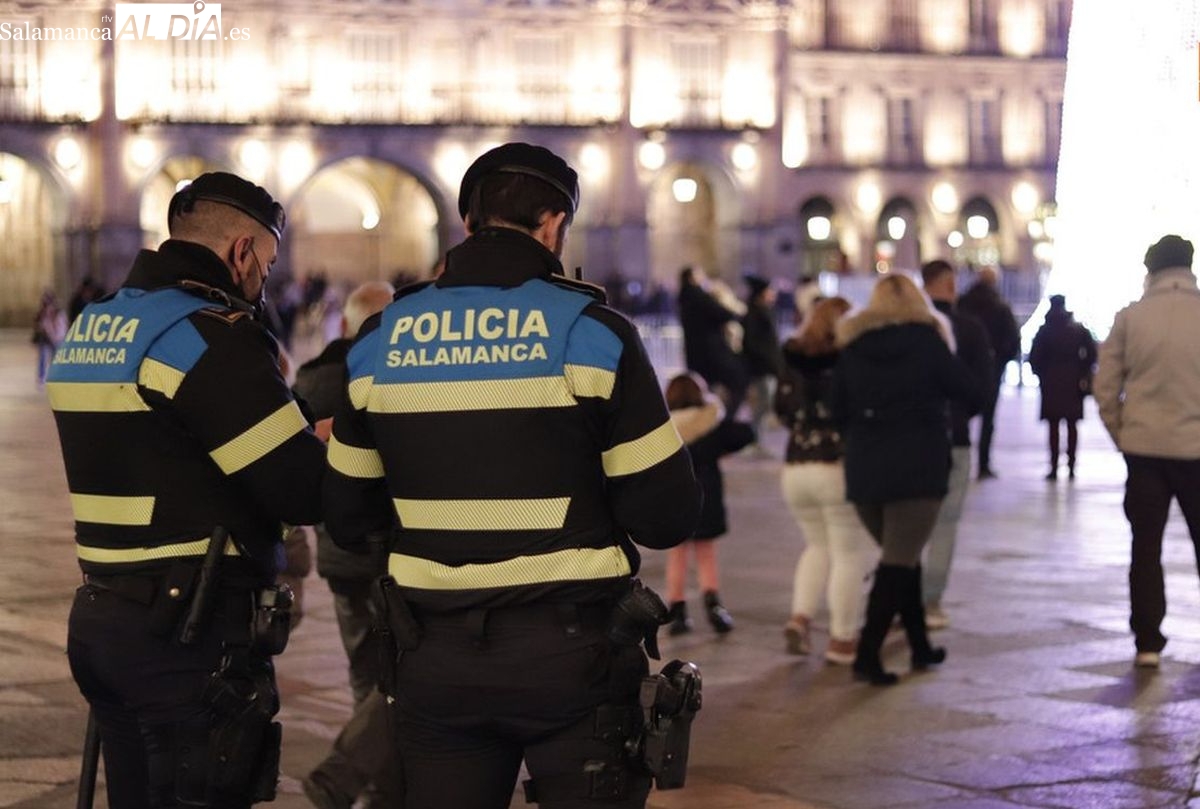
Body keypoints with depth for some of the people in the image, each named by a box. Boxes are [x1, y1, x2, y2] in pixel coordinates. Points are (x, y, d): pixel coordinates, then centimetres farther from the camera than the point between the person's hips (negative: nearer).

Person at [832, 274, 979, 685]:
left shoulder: (853, 347, 7)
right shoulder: (926, 340, -4)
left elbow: (839, 410, 7)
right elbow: (966, 390, 0)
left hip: (864, 470, 4)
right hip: (917, 468, -4)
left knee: (900, 556, 18)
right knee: (899, 562, -4)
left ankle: (920, 646, 23)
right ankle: (868, 653, -13)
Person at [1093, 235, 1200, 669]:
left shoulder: (1130, 318, -1)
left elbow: (1105, 387, -1)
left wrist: (1120, 434, 11)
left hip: (1144, 445, 1)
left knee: (1146, 547, 8)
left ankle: (1147, 642, 6)